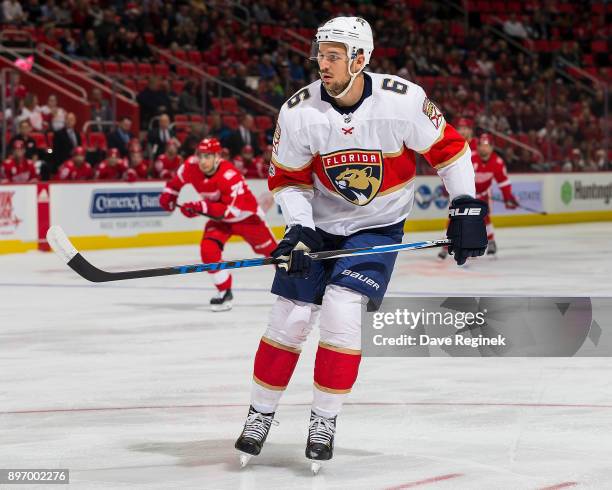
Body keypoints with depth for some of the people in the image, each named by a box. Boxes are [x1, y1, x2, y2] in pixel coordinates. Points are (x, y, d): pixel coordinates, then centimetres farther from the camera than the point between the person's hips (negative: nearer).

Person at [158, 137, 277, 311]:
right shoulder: (191, 166, -18)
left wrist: (201, 207, -43)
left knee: (270, 250, 7)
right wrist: (168, 195, -3)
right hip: (219, 219, 5)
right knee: (208, 250, -19)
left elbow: (231, 210, -39)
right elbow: (178, 179, 7)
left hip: (246, 215, -5)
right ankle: (225, 293, -5)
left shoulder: (230, 176, -36)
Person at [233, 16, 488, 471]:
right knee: (289, 319, -1)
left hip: (377, 227, -2)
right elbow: (288, 178, -3)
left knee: (341, 312, -18)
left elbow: (447, 147, -8)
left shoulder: (404, 100, -22)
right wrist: (298, 229, -17)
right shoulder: (299, 111, -16)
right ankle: (260, 415, 18)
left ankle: (324, 422, -3)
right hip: (319, 224, 2)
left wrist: (467, 208, -9)